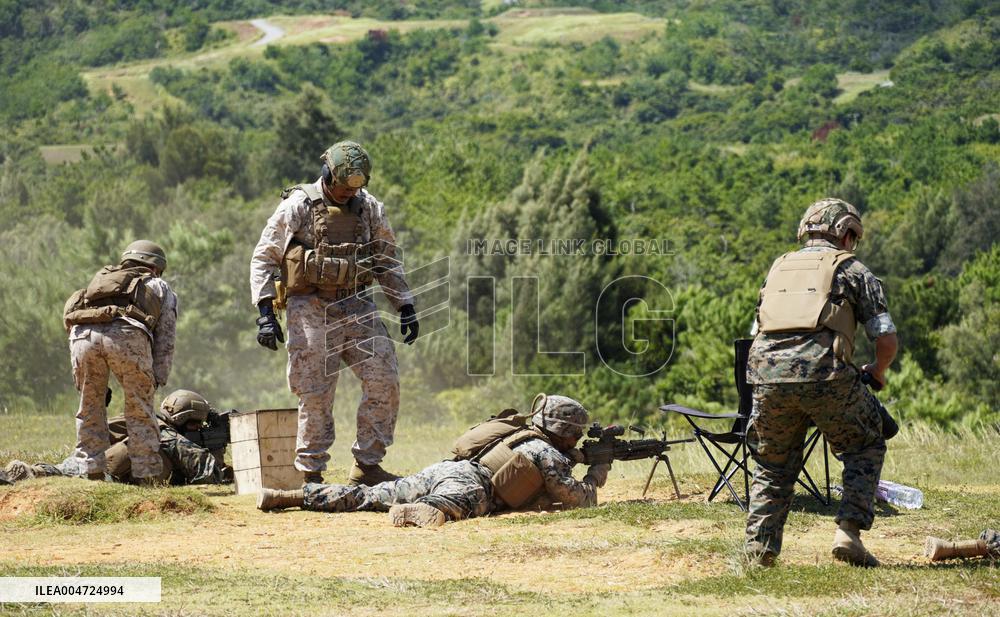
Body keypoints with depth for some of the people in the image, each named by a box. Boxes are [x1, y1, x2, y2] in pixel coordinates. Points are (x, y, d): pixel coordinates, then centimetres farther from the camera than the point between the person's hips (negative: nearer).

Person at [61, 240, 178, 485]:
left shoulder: (101, 278, 40)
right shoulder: (160, 288, 32)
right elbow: (165, 341, 22)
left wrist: (89, 383, 32)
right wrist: (156, 381, 22)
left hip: (82, 334, 3)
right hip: (126, 335, -3)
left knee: (90, 407, 18)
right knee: (140, 410, 9)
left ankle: (93, 473, 18)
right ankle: (147, 476, 8)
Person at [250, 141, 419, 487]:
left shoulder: (370, 209, 9)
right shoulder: (297, 207, -3)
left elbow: (387, 262, 19)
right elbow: (263, 259, -1)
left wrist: (405, 306, 11)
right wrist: (265, 313, -10)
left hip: (358, 307, 4)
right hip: (311, 311, -4)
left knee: (384, 381, -7)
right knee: (316, 396, -5)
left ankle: (367, 466, 3)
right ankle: (310, 476, 5)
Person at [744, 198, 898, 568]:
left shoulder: (778, 268, 28)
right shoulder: (852, 270, 16)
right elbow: (886, 339, 10)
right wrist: (878, 372, 30)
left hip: (766, 370, 3)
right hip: (825, 371, -3)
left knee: (774, 464, 21)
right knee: (864, 448, 18)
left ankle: (759, 547, 9)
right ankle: (848, 531, 4)